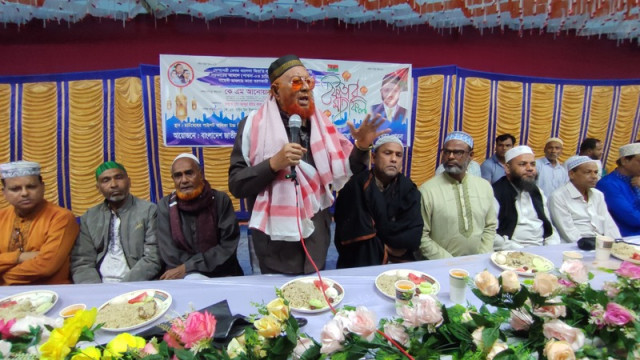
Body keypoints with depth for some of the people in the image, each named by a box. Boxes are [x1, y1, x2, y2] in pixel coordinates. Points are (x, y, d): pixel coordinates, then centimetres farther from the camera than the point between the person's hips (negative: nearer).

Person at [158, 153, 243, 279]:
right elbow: (169, 253, -3)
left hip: (222, 275, 1)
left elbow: (228, 247, -8)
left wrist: (187, 267, -12)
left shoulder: (221, 200, -3)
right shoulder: (165, 206, 1)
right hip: (184, 278, 0)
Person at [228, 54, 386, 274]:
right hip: (276, 241, -4)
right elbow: (236, 185, -9)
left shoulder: (321, 125, 5)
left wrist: (361, 148, -9)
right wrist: (273, 163, -23)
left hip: (317, 237, 4)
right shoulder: (254, 125, -7)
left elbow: (342, 174, 7)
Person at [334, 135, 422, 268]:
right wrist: (385, 250, -3)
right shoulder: (355, 186, -10)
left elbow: (412, 236, -5)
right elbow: (357, 236, -13)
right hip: (359, 264, -2)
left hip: (399, 263, 2)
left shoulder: (408, 189, 2)